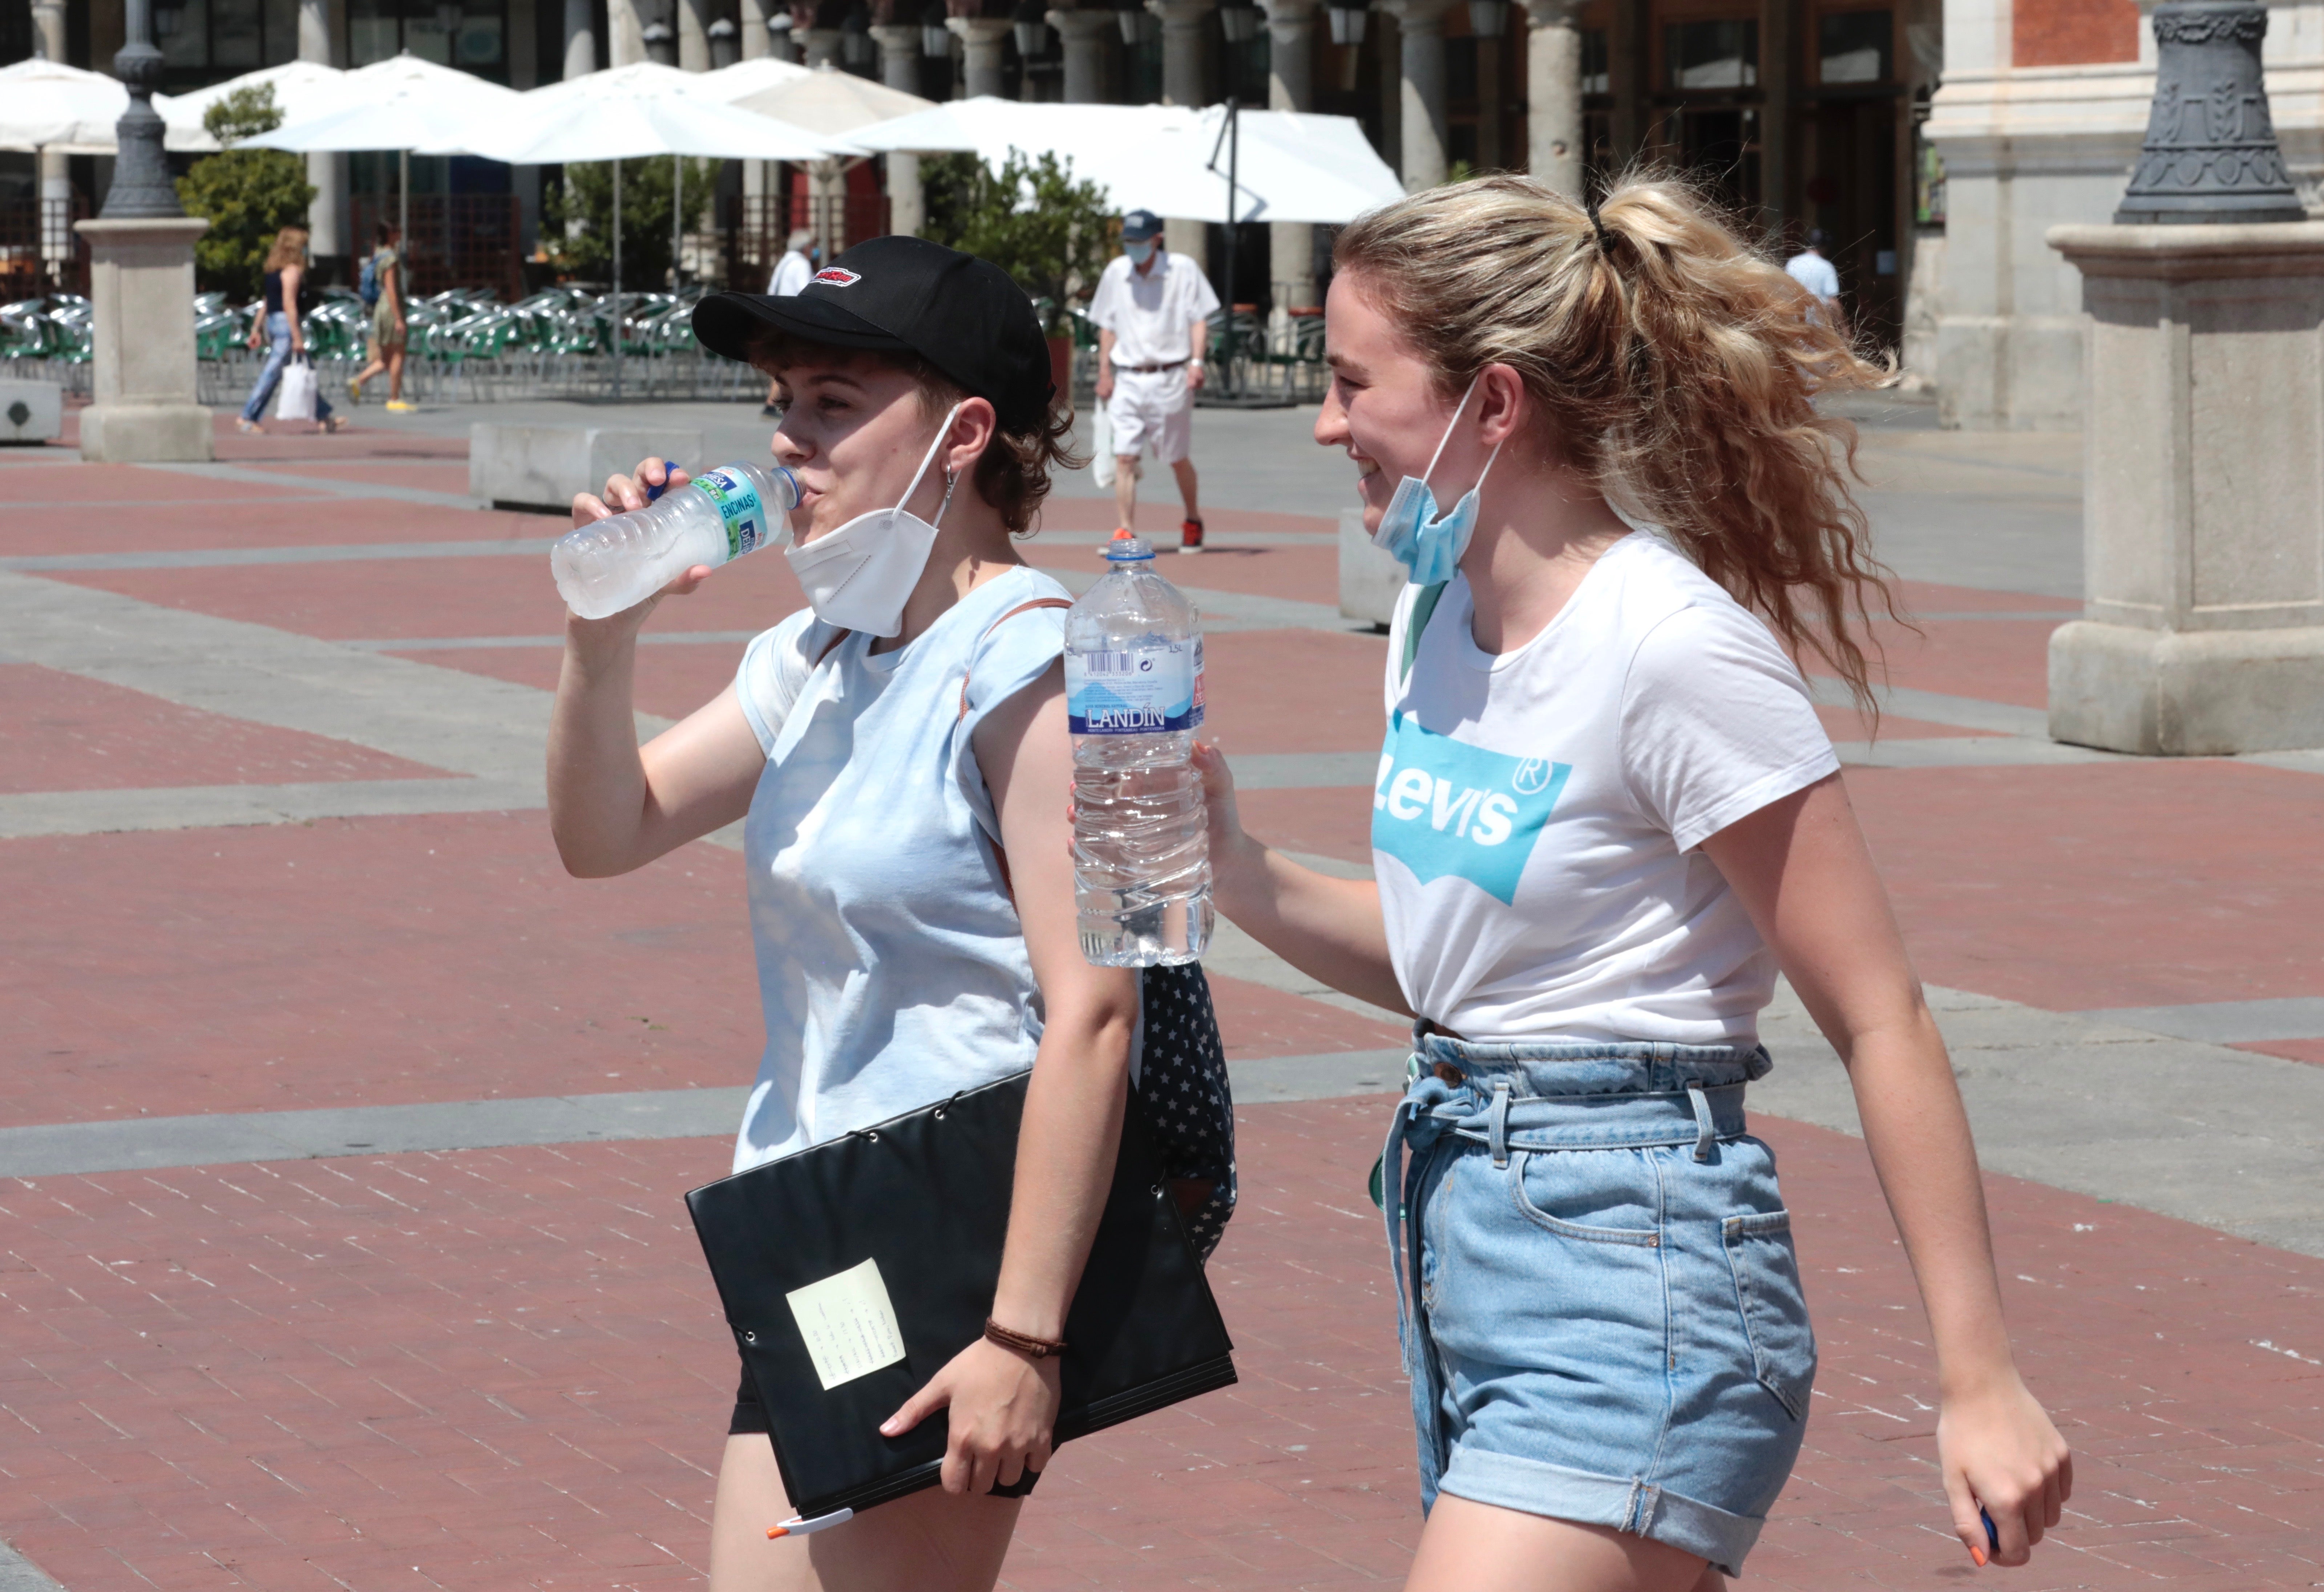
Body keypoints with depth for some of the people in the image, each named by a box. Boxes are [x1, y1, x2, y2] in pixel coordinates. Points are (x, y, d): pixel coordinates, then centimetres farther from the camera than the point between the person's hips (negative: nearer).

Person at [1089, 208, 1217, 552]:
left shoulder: (1183, 269, -2)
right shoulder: (1115, 273, 8)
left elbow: (1199, 318, -3)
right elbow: (1107, 326, 15)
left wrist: (1197, 362, -16)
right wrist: (1104, 372, 9)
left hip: (1170, 378, -3)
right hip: (1128, 379, 3)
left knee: (1176, 458, 7)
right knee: (1124, 457, -8)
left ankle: (1194, 520, 30)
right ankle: (1127, 534, -9)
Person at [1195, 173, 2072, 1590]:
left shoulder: (1669, 650, -17)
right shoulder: (1441, 615, 8)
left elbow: (1881, 1022, -15)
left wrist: (1982, 1383, -15)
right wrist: (1240, 877, 1)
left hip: (1634, 1276, -9)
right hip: (1460, 1239, 9)